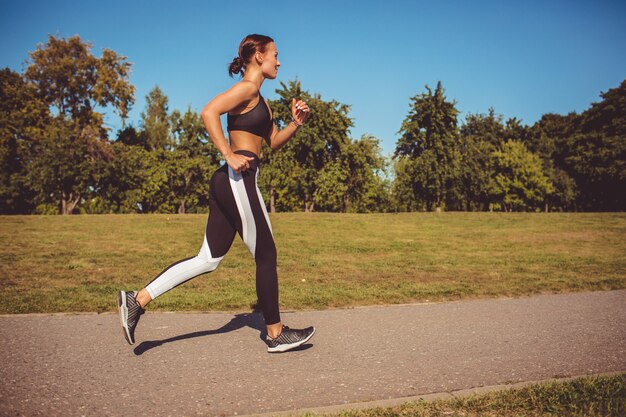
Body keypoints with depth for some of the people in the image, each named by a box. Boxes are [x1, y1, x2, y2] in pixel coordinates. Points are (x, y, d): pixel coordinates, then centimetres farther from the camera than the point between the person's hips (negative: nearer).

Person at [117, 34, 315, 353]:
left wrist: (296, 123, 11)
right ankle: (275, 334, 15)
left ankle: (137, 300, 7)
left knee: (209, 259, 8)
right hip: (238, 180, -10)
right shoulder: (247, 88, -6)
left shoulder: (258, 99, 23)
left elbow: (274, 142, 27)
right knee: (266, 256, 2)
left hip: (228, 183, 10)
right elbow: (208, 112, -22)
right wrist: (229, 155, -21)